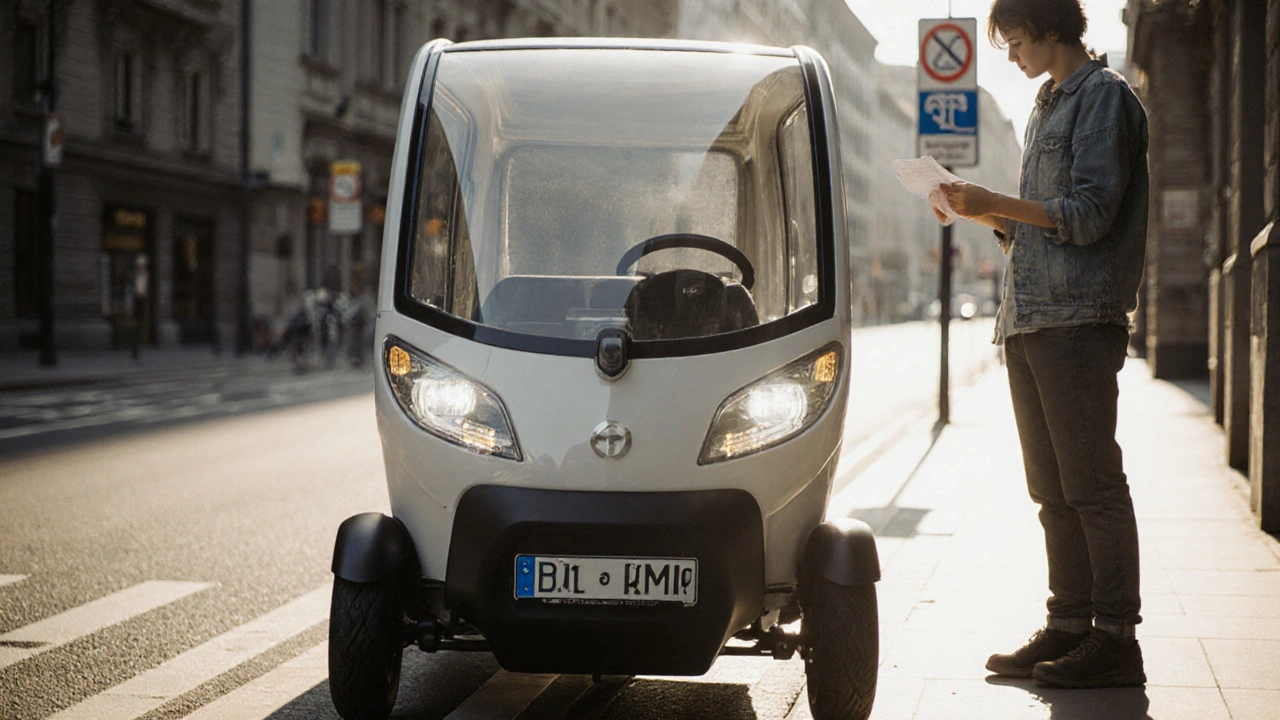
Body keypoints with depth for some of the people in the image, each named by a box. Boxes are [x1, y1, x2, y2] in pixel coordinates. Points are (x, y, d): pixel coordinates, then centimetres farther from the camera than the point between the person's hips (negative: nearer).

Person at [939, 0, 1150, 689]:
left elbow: (1092, 214, -14)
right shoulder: (1047, 107, 23)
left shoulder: (1105, 96, -5)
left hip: (1079, 321, -9)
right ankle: (1068, 626, 13)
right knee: (1053, 490, 9)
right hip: (1028, 322, 9)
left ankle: (1116, 639, -6)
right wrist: (981, 212, 11)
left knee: (1093, 485, -8)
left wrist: (998, 203, -13)